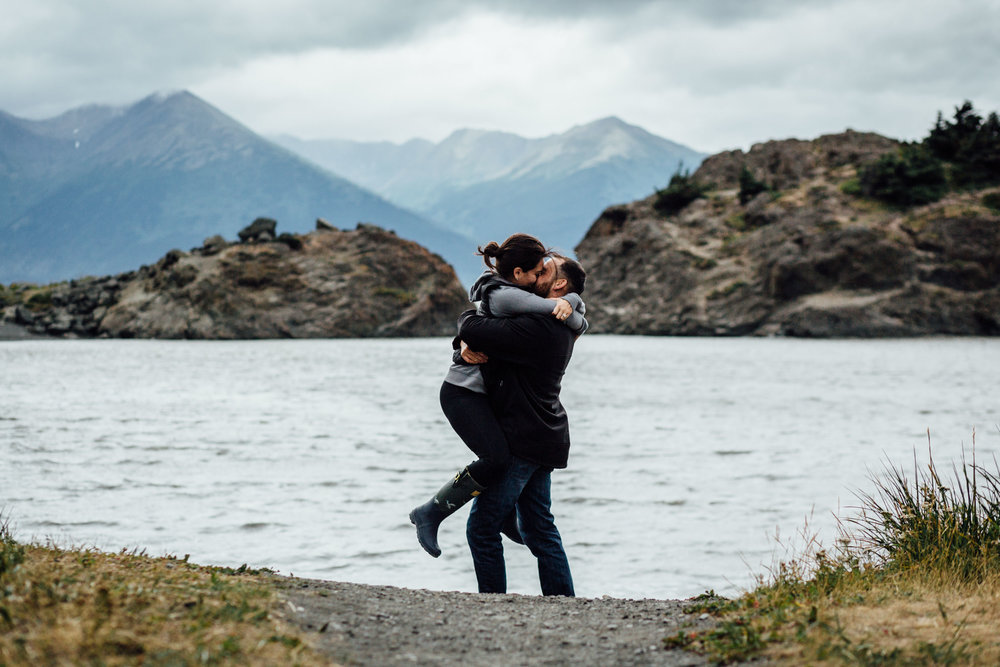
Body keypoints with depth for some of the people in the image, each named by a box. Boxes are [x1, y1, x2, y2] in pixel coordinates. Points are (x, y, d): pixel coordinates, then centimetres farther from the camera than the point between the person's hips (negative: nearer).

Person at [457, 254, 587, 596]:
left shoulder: (536, 328, -21)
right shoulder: (561, 329, 12)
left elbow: (471, 330, -24)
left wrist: (468, 315, 0)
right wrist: (473, 345, -1)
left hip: (523, 441, -10)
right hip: (543, 441, 10)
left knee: (482, 527, -3)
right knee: (539, 528, 14)